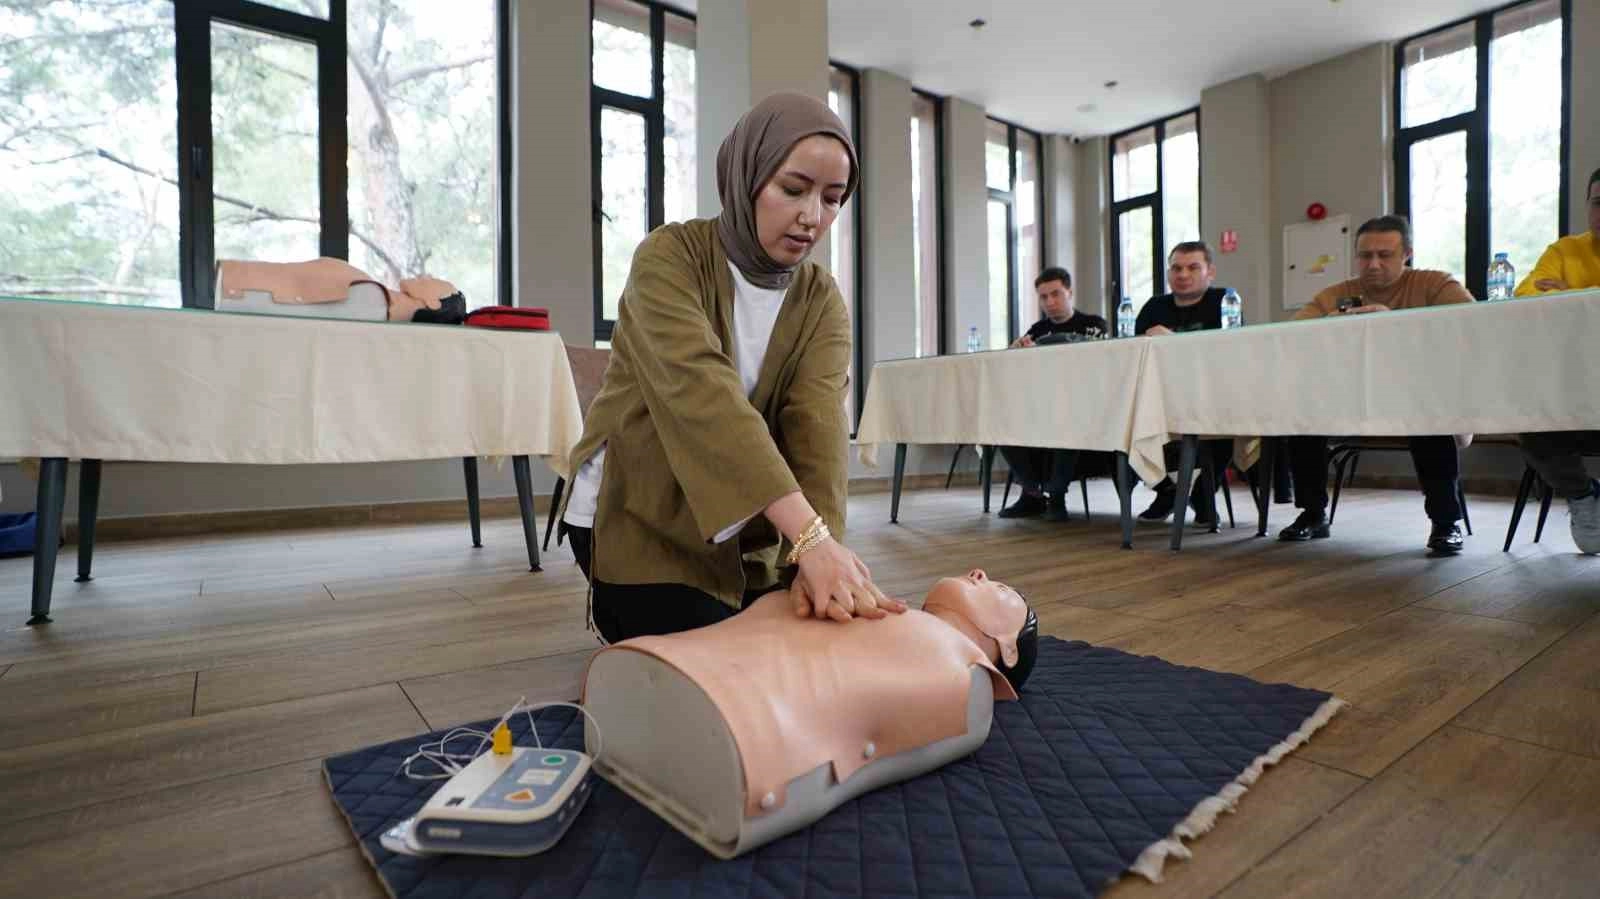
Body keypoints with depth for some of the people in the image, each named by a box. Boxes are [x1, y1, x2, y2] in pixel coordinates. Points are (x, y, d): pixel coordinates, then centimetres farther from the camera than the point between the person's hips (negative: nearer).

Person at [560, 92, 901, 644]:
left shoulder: (821, 303, -5)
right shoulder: (670, 257, -18)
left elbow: (818, 430, -22)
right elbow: (702, 393, -35)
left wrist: (816, 554, -39)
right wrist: (810, 536, -46)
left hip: (751, 531, 5)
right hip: (641, 517, -4)